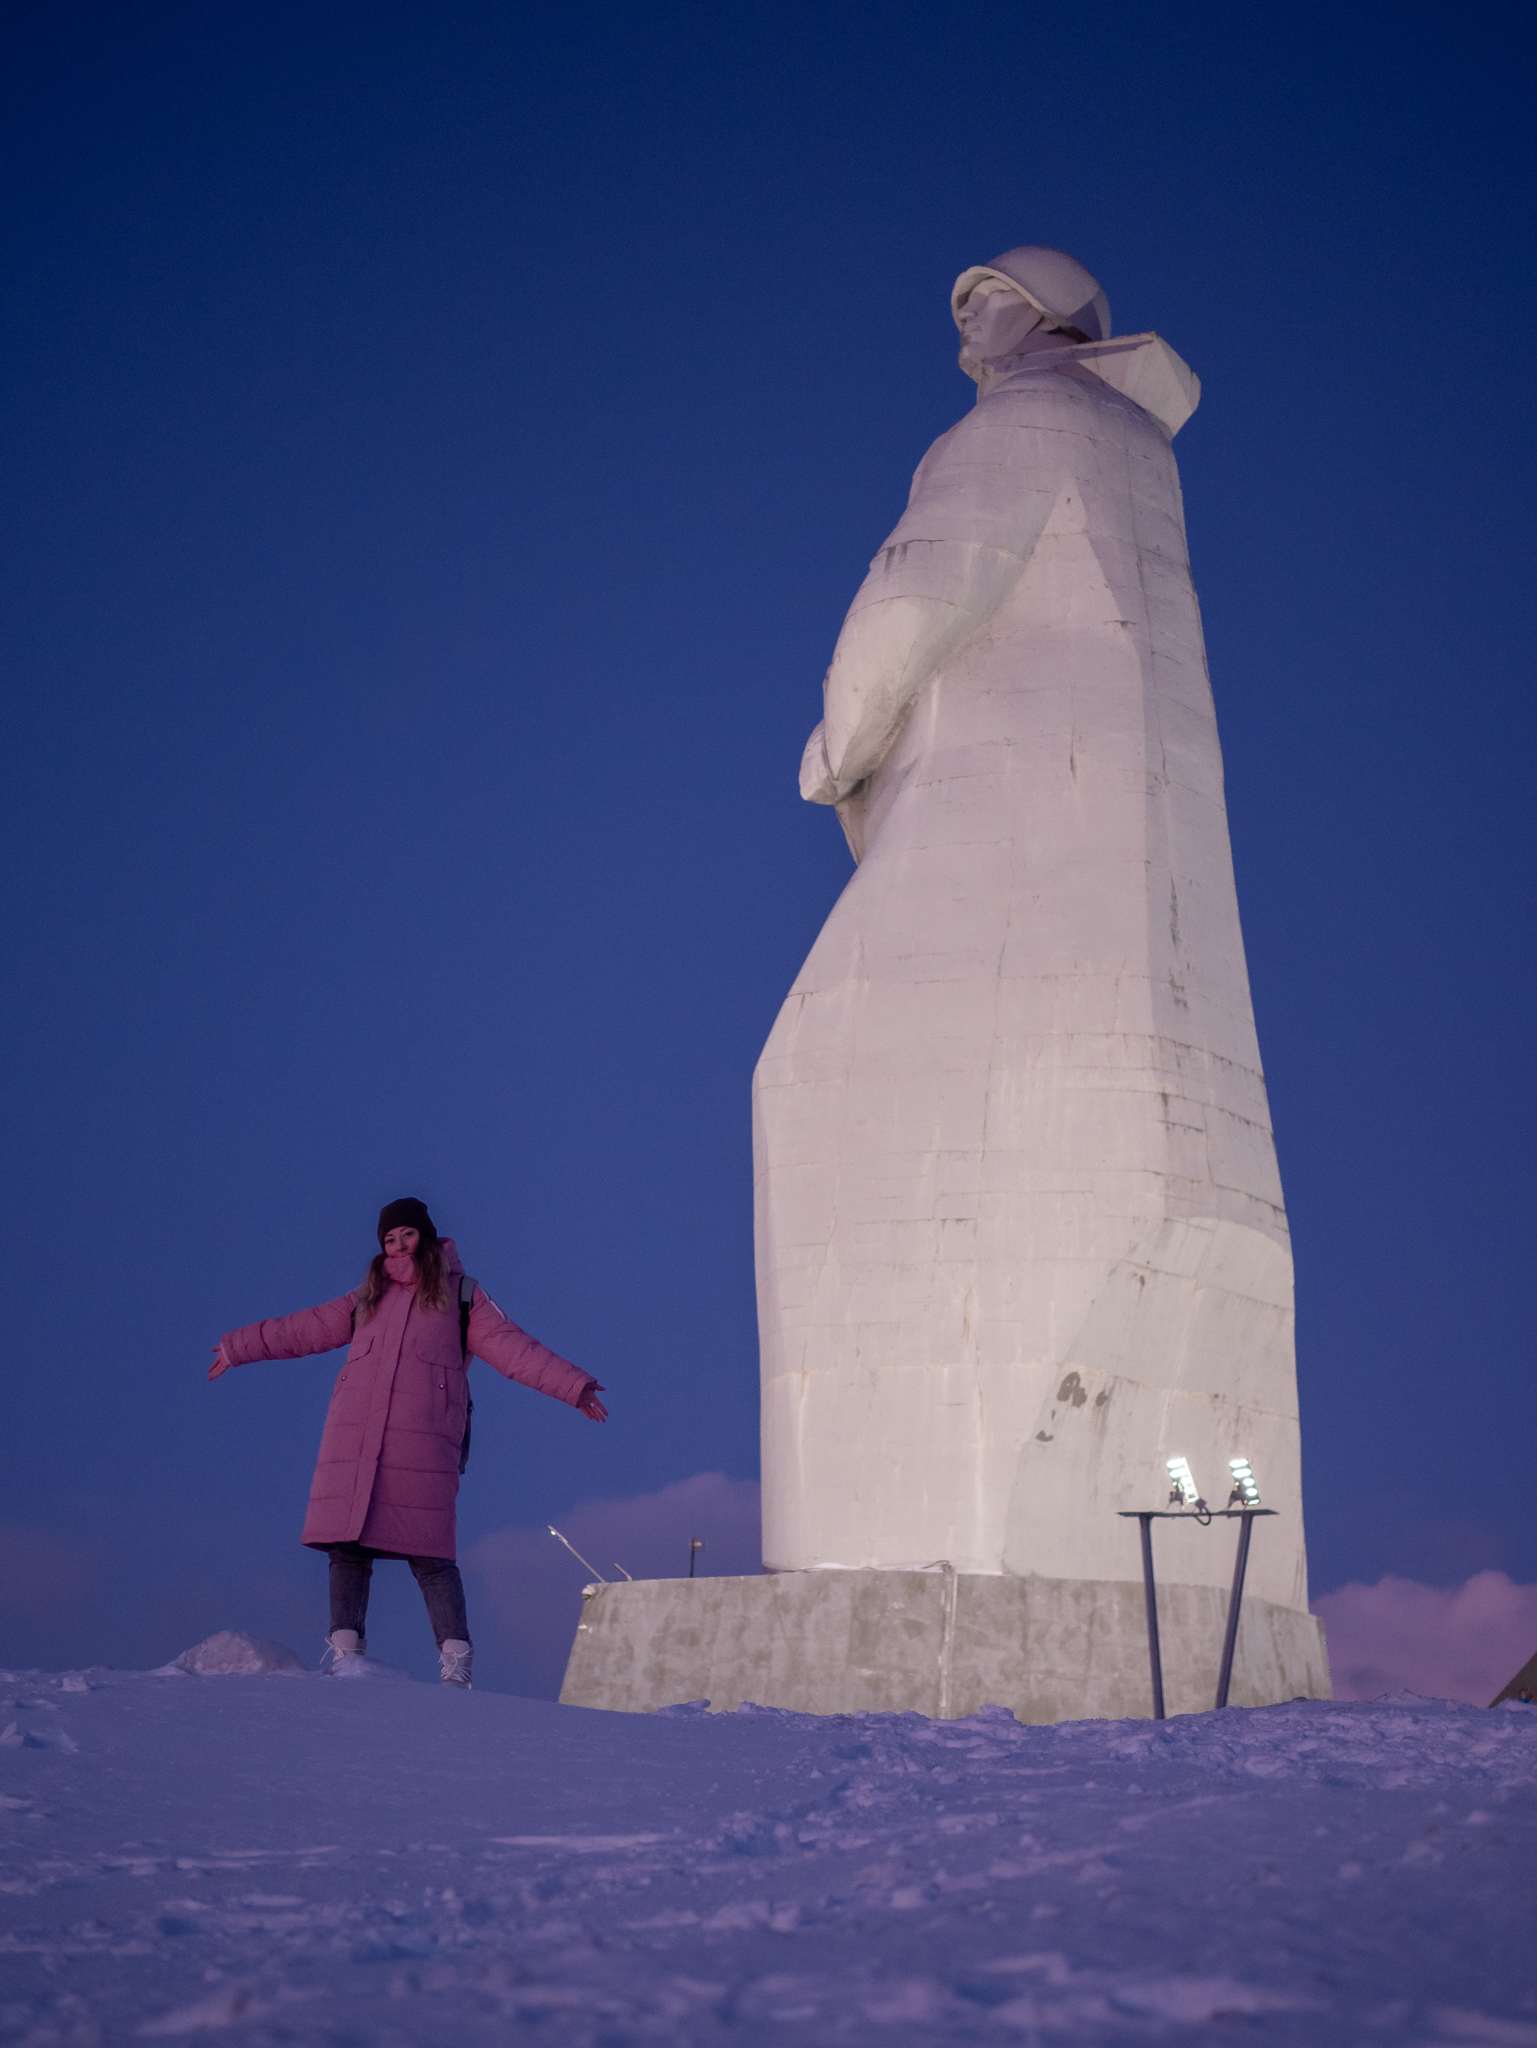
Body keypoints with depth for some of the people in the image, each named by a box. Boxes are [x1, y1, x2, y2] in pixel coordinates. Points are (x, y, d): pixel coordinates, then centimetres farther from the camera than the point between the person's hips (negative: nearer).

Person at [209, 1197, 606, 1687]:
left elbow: (513, 1348, 3)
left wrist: (572, 1385, -7)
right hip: (353, 1440, 4)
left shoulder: (460, 1297, 11)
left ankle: (456, 1661, -5)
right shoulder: (369, 1297, 23)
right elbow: (307, 1329, 29)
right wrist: (240, 1348, 32)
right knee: (348, 1546, -2)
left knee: (429, 1555, -9)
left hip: (423, 1445, -4)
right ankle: (345, 1654, 4)